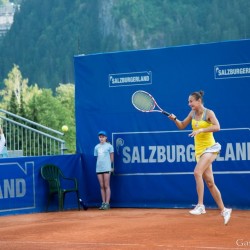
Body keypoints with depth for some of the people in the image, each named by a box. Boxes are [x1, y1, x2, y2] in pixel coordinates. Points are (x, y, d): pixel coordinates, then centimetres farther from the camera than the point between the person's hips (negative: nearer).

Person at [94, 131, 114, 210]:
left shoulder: (109, 146, 2)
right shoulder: (96, 147, 13)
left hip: (106, 168, -4)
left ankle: (107, 203, -4)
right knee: (102, 186, 5)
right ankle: (103, 203, 8)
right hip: (99, 168, 4)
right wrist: (99, 165, 7)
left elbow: (112, 157, 3)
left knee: (106, 186, -5)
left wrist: (110, 166, -1)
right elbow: (97, 157, 17)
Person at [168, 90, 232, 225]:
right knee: (209, 183, 7)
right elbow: (182, 126, 17)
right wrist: (174, 119, -2)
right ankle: (223, 210, 16)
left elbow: (217, 127, -23)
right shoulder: (192, 113, 9)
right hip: (199, 150, 7)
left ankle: (200, 205, -26)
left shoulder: (209, 113, -10)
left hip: (209, 148, -7)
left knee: (197, 172, -28)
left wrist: (201, 130, -32)